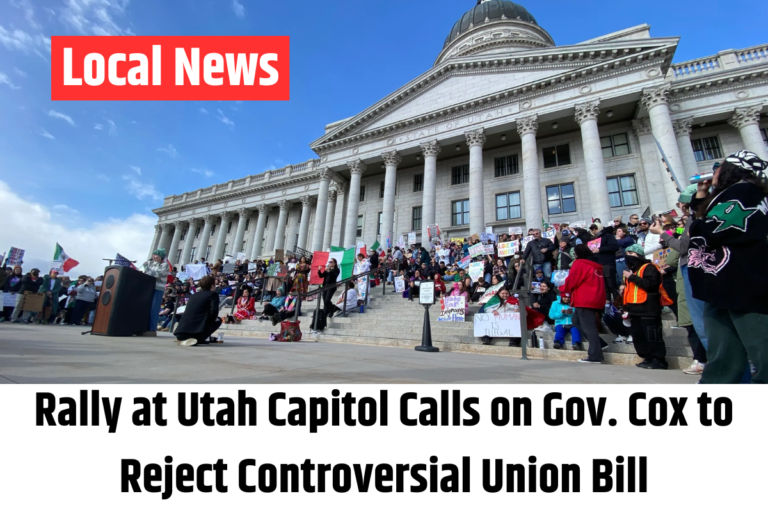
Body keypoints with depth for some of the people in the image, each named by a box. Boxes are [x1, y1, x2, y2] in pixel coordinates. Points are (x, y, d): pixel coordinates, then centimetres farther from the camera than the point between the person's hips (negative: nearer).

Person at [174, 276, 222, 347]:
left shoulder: (194, 295, 22)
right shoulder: (213, 294, 2)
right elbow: (214, 311, -12)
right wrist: (212, 320, 9)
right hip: (197, 330, -8)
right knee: (218, 320, 18)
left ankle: (184, 339, 15)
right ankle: (198, 339, 1)